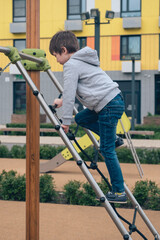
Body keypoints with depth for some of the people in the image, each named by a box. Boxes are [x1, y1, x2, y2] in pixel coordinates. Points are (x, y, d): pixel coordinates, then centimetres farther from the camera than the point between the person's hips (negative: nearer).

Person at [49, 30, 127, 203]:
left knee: (107, 149, -6)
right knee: (81, 119, 23)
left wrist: (66, 121, -8)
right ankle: (113, 137, 20)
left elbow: (69, 94, -12)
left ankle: (119, 192, -3)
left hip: (109, 106, -10)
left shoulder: (71, 65, -8)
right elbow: (73, 90, 35)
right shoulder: (82, 60, 22)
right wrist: (63, 101, 43)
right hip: (114, 100, 10)